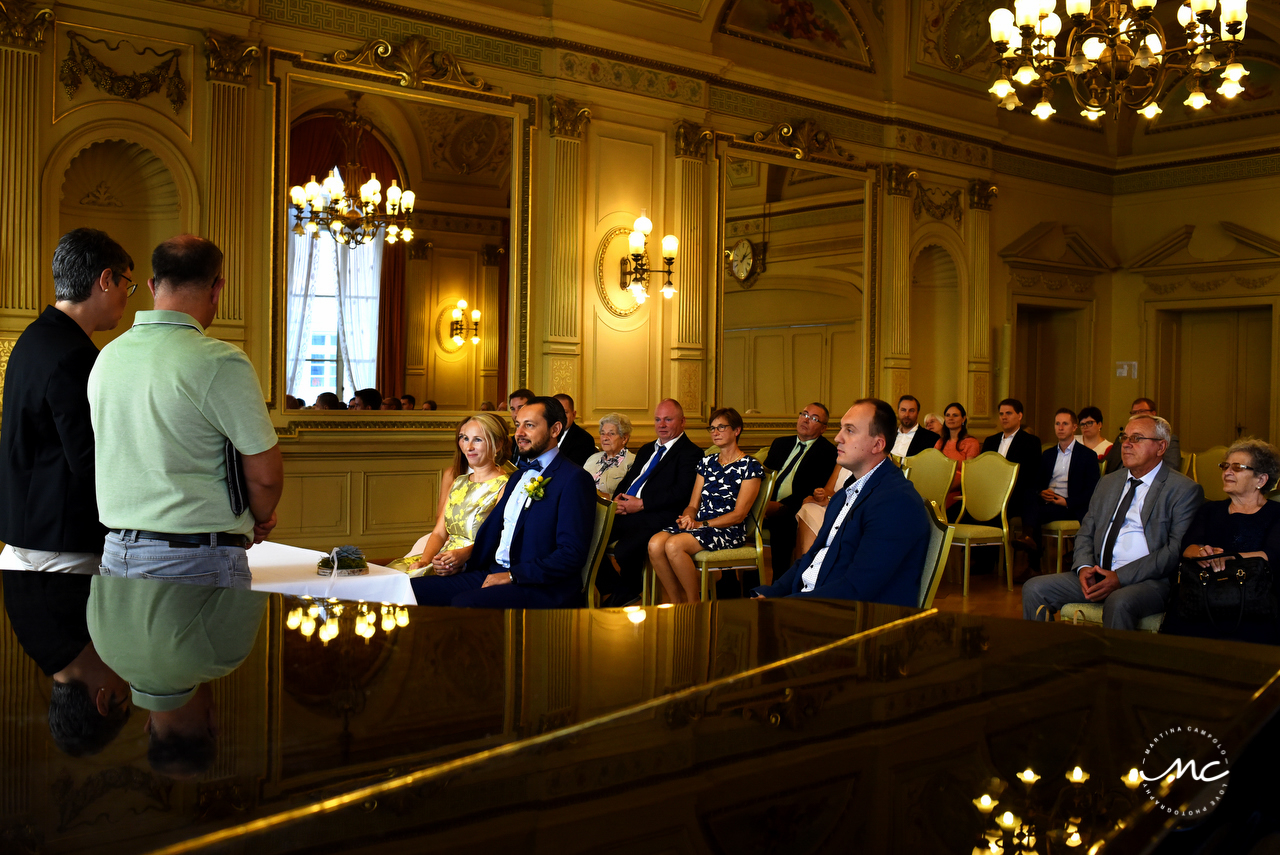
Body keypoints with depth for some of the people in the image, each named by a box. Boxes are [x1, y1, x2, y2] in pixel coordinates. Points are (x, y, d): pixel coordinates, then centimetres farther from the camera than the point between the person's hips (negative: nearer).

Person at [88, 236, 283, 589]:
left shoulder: (107, 357, 7)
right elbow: (265, 474, -14)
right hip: (197, 560, -7)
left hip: (115, 552, 7)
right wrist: (257, 520, 8)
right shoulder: (220, 361, -15)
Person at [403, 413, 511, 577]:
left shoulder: (504, 486, -5)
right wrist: (424, 560, -5)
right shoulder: (458, 483, 19)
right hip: (443, 561, 7)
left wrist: (465, 553, -30)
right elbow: (439, 532, 14)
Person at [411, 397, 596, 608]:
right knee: (415, 589, -8)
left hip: (541, 588, -8)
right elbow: (491, 531, 25)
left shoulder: (575, 480, -7)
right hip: (493, 573, 8)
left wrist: (512, 575, -18)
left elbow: (572, 554, -16)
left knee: (464, 602, -33)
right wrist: (462, 562, 6)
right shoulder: (518, 478, 23)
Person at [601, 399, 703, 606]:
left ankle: (628, 594, 0)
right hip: (625, 512, 8)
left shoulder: (690, 453, -1)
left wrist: (641, 504, -16)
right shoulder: (646, 449, 26)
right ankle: (614, 589, 1)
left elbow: (680, 492, -13)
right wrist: (617, 499, 3)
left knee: (624, 550, -32)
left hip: (654, 518, -8)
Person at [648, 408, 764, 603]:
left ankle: (695, 604, -15)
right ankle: (676, 602, -10)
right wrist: (687, 517, -9)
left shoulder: (750, 466, 0)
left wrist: (701, 524, -15)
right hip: (698, 524, 6)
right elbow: (693, 505, 15)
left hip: (728, 531, -6)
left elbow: (738, 515, -7)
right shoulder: (706, 462, 19)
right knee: (655, 544, -24)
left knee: (674, 545, -32)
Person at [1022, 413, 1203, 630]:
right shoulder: (1108, 482, 19)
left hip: (1150, 580, -6)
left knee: (1119, 602, -38)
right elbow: (1086, 533, 20)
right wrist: (1084, 567, -3)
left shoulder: (1185, 490, -1)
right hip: (1099, 575, 6)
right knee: (1034, 589, -12)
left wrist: (1121, 577, -19)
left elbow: (1176, 551, -11)